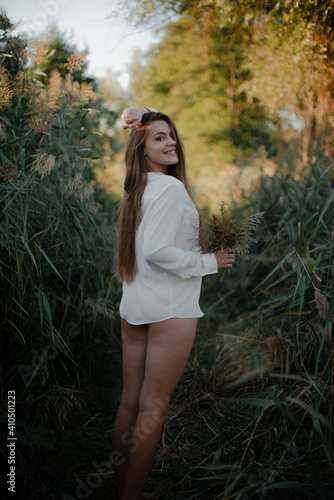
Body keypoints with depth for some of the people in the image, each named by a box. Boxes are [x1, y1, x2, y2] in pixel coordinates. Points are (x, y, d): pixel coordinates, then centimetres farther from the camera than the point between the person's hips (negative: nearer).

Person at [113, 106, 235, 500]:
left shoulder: (135, 186, 12)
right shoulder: (171, 188, -15)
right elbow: (156, 250, -24)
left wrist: (138, 121, 10)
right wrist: (209, 263, -13)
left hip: (133, 307, 9)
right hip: (170, 308, -8)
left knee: (130, 402, 14)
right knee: (152, 409, 2)